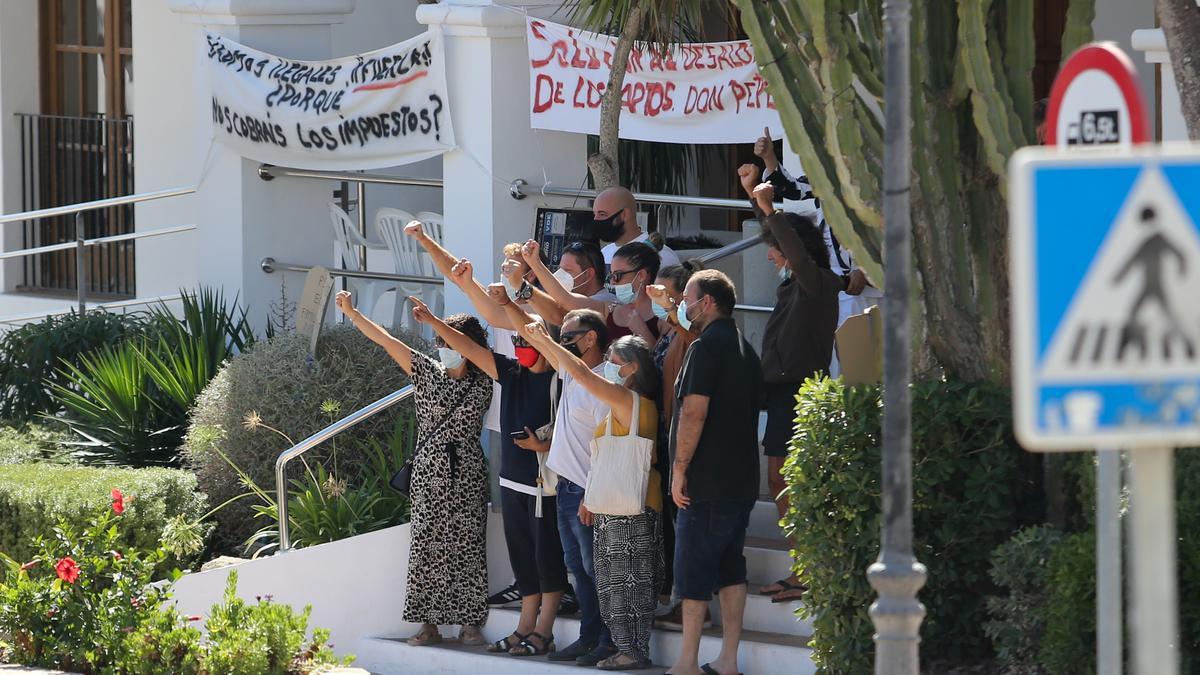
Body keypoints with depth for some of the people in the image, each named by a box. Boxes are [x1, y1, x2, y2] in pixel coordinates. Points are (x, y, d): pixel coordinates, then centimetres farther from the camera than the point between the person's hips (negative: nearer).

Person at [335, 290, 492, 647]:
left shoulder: (482, 383, 5)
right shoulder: (427, 372, 4)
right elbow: (385, 340, 1)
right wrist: (351, 313, -5)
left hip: (466, 475, -1)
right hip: (428, 474, 1)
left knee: (467, 547, 0)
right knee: (425, 547, 0)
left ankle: (470, 622, 5)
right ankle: (429, 623, 4)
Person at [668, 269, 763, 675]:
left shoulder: (706, 346, -13)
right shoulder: (744, 349, 16)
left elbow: (694, 413, -20)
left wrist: (680, 469, -15)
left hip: (706, 479, -9)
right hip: (742, 480, 9)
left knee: (693, 569, -4)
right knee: (731, 568, 9)